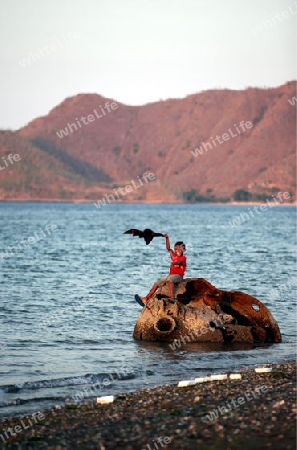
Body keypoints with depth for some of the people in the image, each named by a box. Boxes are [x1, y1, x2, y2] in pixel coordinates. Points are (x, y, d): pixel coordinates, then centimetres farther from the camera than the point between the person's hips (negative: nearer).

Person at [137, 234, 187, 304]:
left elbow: (179, 262, -27)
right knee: (157, 282, 4)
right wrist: (167, 238, 12)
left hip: (178, 276, -9)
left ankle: (172, 297, -53)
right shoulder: (173, 255, 17)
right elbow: (168, 248, 20)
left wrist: (174, 263, -49)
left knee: (169, 279, -39)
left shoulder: (183, 258, -5)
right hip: (171, 275, 9)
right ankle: (146, 298, 4)